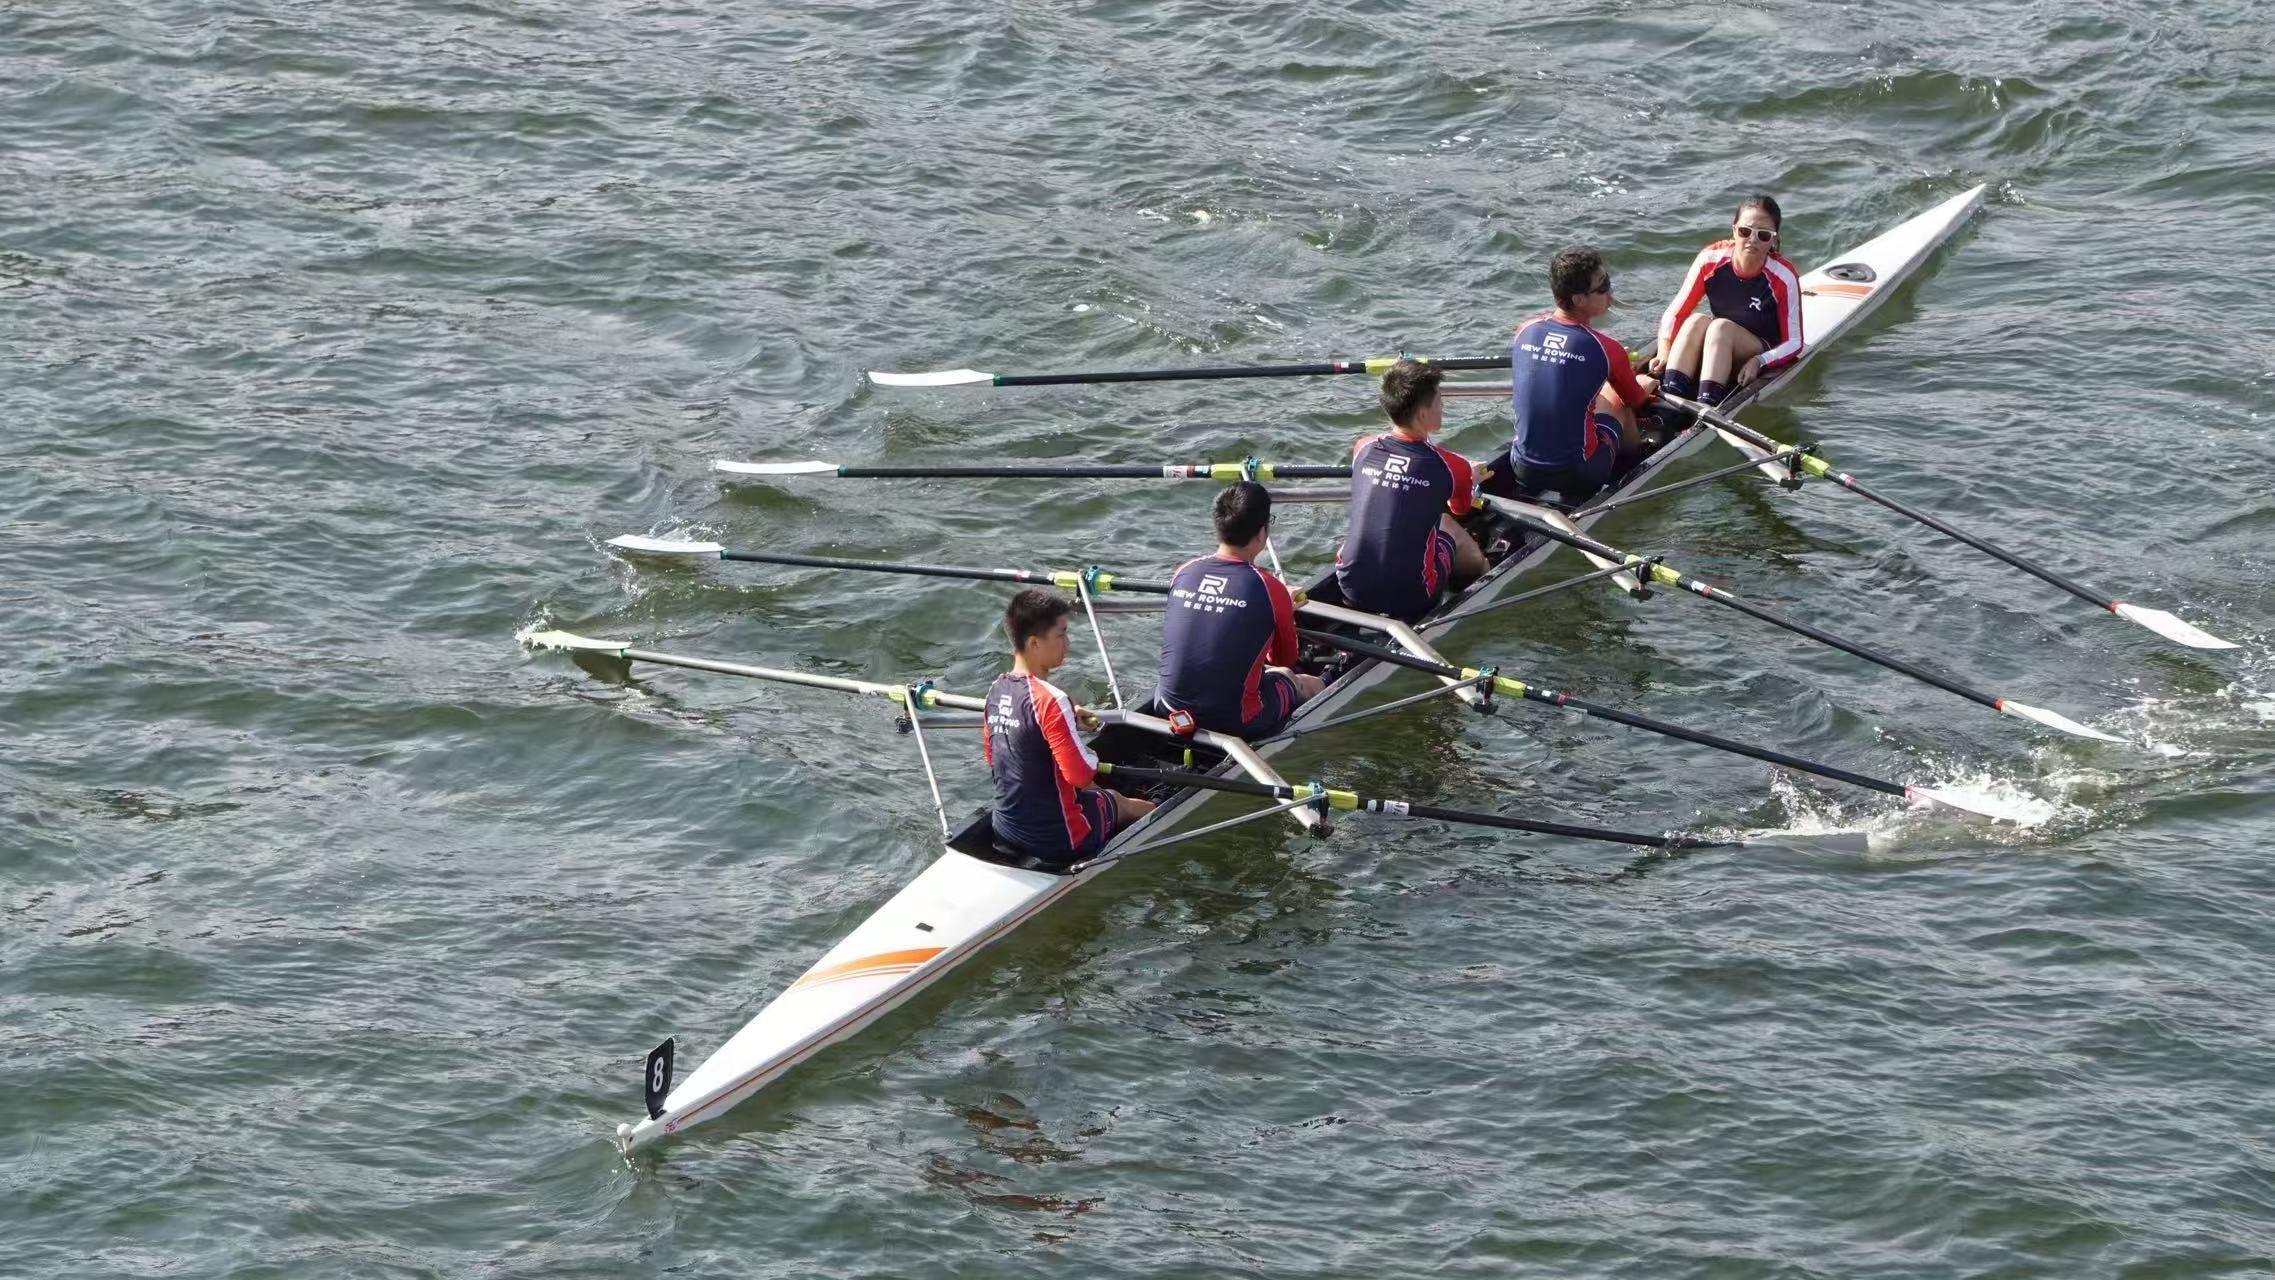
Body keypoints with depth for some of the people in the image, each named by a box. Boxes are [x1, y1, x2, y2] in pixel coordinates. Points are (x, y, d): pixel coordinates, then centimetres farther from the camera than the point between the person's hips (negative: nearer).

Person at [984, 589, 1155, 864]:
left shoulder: (996, 690, -1)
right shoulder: (1050, 699, -27)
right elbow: (1082, 774, -27)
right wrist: (1092, 757, -3)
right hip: (1058, 838, -8)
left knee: (1111, 798, 32)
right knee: (1145, 809, 20)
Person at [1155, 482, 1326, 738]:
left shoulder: (1182, 573, -1)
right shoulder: (1270, 589, -14)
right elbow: (1286, 660, 5)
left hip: (1170, 711, 4)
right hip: (1235, 723, -4)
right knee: (1311, 685, 23)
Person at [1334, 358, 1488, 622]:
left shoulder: (1363, 450, -1)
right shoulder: (1452, 467, -11)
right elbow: (1462, 508, 15)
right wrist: (1471, 479, 39)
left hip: (1351, 590, 3)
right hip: (1412, 598, -3)